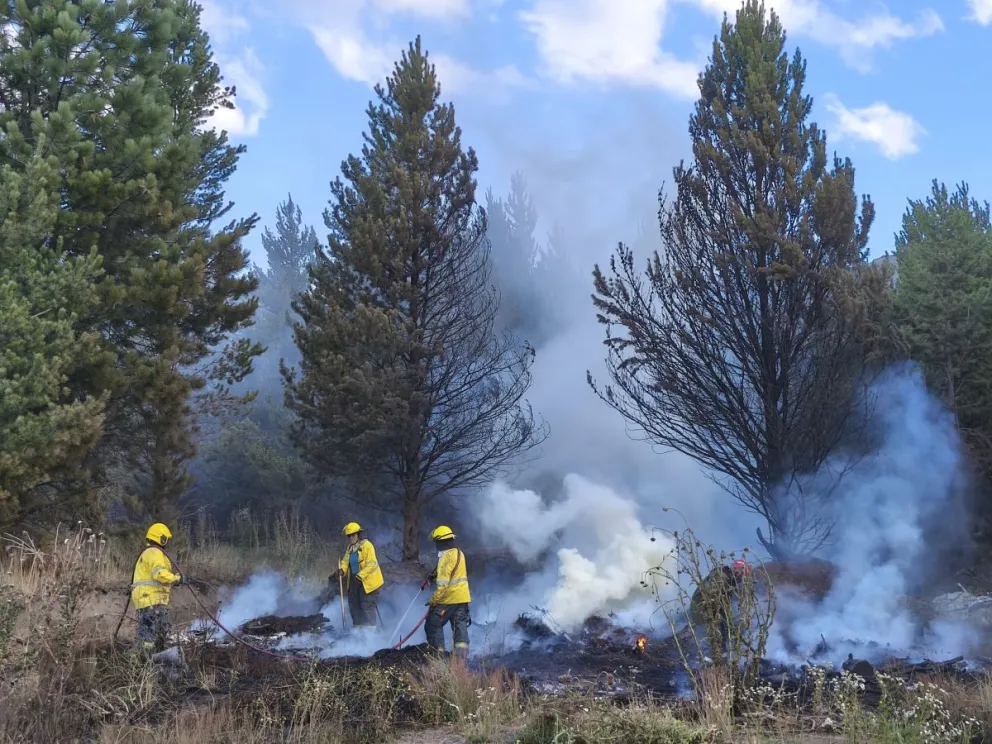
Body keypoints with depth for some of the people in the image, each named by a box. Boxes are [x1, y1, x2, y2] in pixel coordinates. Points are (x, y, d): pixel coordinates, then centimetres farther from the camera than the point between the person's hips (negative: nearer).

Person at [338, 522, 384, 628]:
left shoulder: (367, 545, -15)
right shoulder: (350, 547, 11)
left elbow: (371, 564, -21)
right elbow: (345, 561, 11)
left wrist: (360, 576, -28)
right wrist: (342, 569, -11)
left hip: (367, 581, -8)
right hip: (354, 580, 8)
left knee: (367, 605, -5)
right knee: (354, 603, 13)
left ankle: (370, 627, 4)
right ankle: (358, 626, 25)